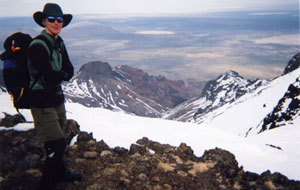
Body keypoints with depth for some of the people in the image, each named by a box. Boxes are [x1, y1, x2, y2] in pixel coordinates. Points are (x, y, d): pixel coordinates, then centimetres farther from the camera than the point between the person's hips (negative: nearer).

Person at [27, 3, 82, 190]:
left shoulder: (59, 43, 8)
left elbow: (70, 71, 1)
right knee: (58, 144, -6)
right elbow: (49, 77, -24)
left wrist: (57, 75, -16)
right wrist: (63, 74, -5)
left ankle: (60, 172, 41)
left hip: (57, 98, 8)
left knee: (55, 141, 22)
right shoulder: (38, 45, -18)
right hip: (43, 102, -8)